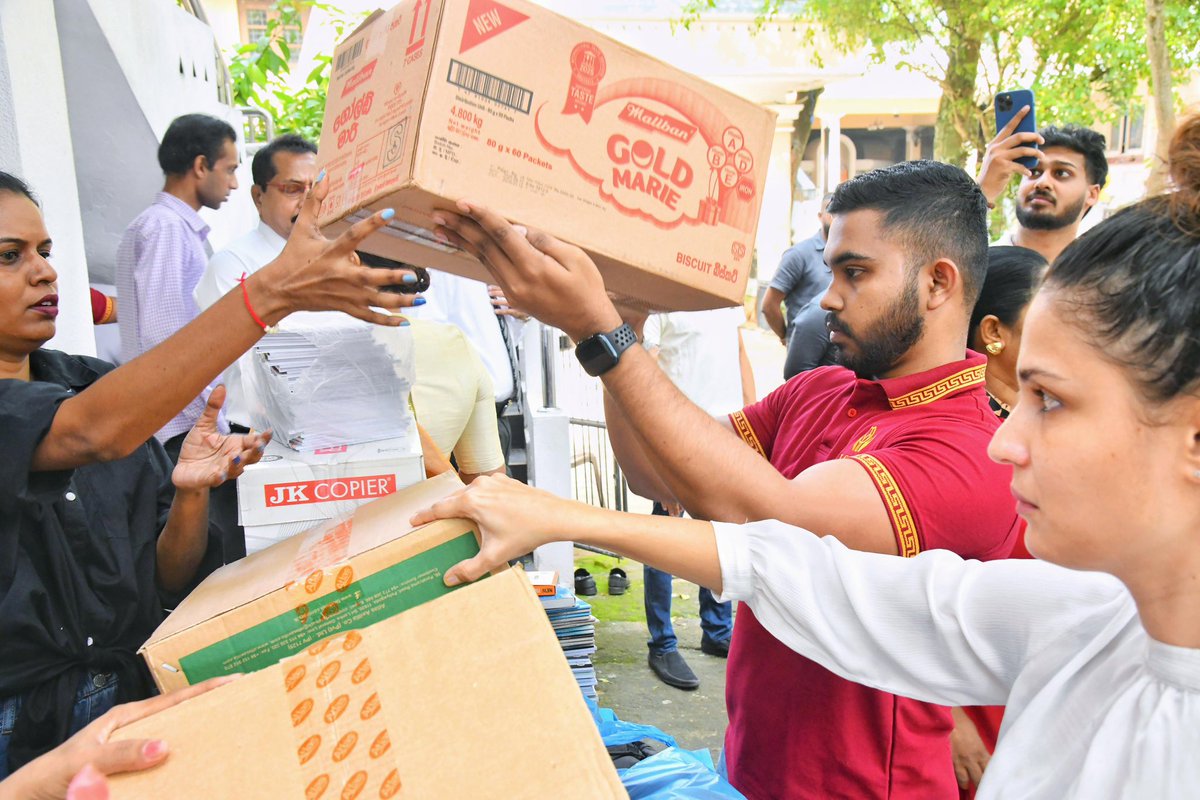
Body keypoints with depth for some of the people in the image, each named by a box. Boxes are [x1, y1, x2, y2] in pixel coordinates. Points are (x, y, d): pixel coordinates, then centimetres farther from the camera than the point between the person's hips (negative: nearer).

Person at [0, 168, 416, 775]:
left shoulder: (89, 382, 7)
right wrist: (273, 291, -36)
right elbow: (92, 432, -31)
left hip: (137, 699, 5)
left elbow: (168, 576, 7)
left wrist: (190, 492, -14)